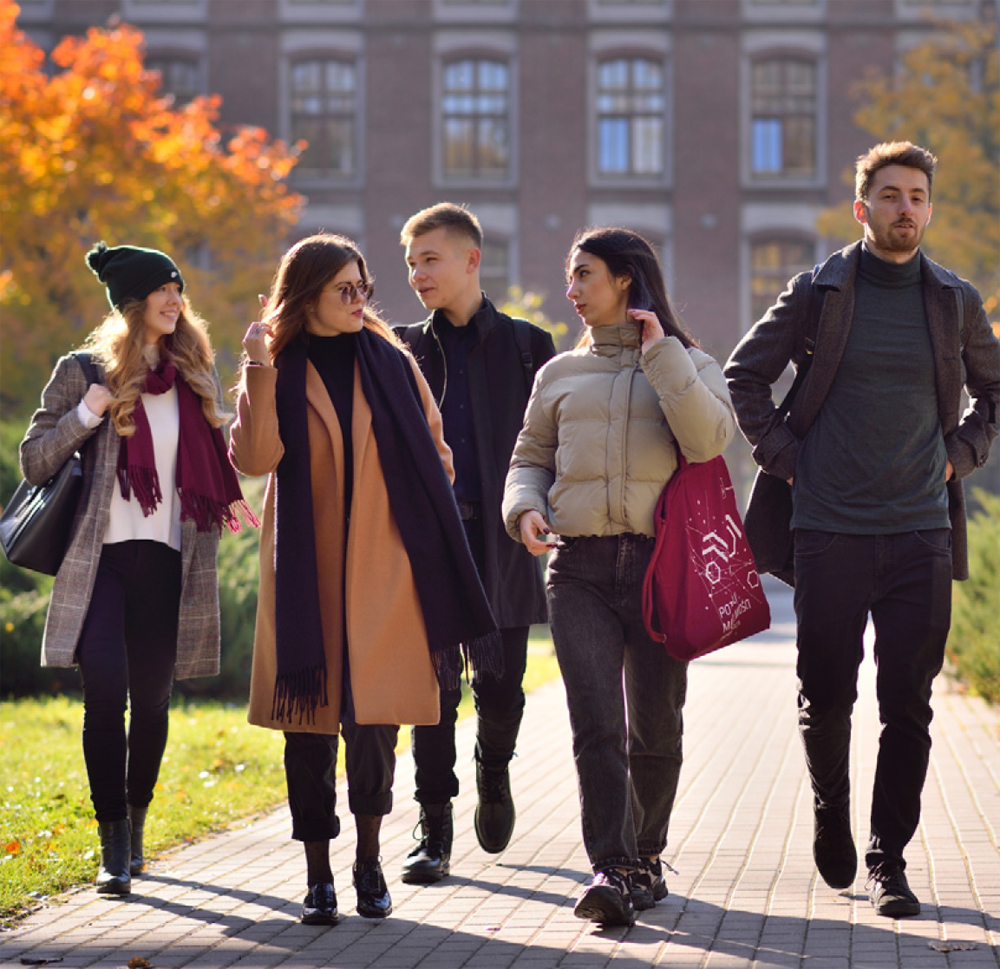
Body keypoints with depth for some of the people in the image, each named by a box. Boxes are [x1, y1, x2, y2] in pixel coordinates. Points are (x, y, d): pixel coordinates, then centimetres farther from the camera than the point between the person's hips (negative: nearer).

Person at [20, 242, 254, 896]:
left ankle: (136, 824, 25)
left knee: (152, 700, 6)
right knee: (106, 693, -13)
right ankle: (114, 843, -8)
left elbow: (213, 464, 24)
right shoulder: (85, 371, 3)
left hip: (167, 561, 3)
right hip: (102, 557, -3)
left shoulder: (197, 376, 13)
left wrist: (227, 499, 3)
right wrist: (87, 413, -12)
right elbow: (34, 462, 2)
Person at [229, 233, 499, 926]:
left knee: (373, 724, -3)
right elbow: (255, 459, -10)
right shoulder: (278, 370, 5)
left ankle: (369, 864, 14)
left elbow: (433, 454, 17)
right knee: (310, 725, 1)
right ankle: (319, 876, 10)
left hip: (381, 572, 1)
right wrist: (261, 373, -16)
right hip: (306, 574, 0)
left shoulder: (391, 363, 9)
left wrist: (432, 536, 14)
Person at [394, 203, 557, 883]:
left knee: (501, 690, 4)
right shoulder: (402, 349, 11)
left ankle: (494, 773, 35)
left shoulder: (527, 346, 8)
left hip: (502, 541, 0)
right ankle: (435, 831, 3)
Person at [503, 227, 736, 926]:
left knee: (654, 728, 6)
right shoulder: (560, 374, 18)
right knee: (595, 722, -14)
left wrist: (659, 351, -8)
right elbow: (530, 459, 23)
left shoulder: (688, 365, 8)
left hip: (660, 561, -1)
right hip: (579, 566, 1)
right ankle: (613, 870, -18)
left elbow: (707, 439, -12)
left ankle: (646, 856, 24)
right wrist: (525, 508, 1)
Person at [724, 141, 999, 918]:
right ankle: (831, 811, 31)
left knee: (908, 705, -1)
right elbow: (745, 375, 10)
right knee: (826, 695, 3)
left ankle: (888, 860, 9)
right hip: (830, 527, -1)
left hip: (921, 531, 1)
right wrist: (781, 455, 2)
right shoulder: (817, 293, 2)